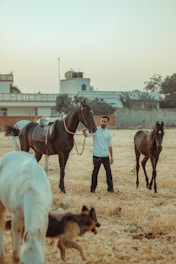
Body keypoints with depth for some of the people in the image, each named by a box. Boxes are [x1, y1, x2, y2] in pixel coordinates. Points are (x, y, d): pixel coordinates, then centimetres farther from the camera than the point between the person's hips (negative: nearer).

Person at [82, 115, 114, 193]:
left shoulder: (108, 133, 6)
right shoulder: (95, 130, -5)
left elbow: (109, 146, 13)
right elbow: (86, 134, -22)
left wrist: (111, 157, 14)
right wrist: (84, 131, -45)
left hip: (106, 156, 3)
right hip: (97, 155, -3)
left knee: (108, 172, 5)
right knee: (95, 172, 4)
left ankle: (110, 188, 15)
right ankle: (93, 188, 14)